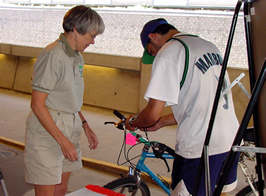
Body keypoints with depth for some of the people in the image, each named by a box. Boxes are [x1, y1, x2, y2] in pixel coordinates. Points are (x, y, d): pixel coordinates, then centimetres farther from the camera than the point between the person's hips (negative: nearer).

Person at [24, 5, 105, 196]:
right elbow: (37, 105, -20)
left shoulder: (76, 57, 11)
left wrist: (86, 126, 14)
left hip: (69, 130, 9)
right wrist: (62, 140, -21)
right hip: (47, 132, -9)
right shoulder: (53, 55, -18)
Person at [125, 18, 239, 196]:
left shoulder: (168, 53, -11)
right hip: (232, 141, 9)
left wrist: (133, 123, 6)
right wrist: (161, 122, 21)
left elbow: (153, 112, -16)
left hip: (200, 149, -9)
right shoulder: (210, 46, 15)